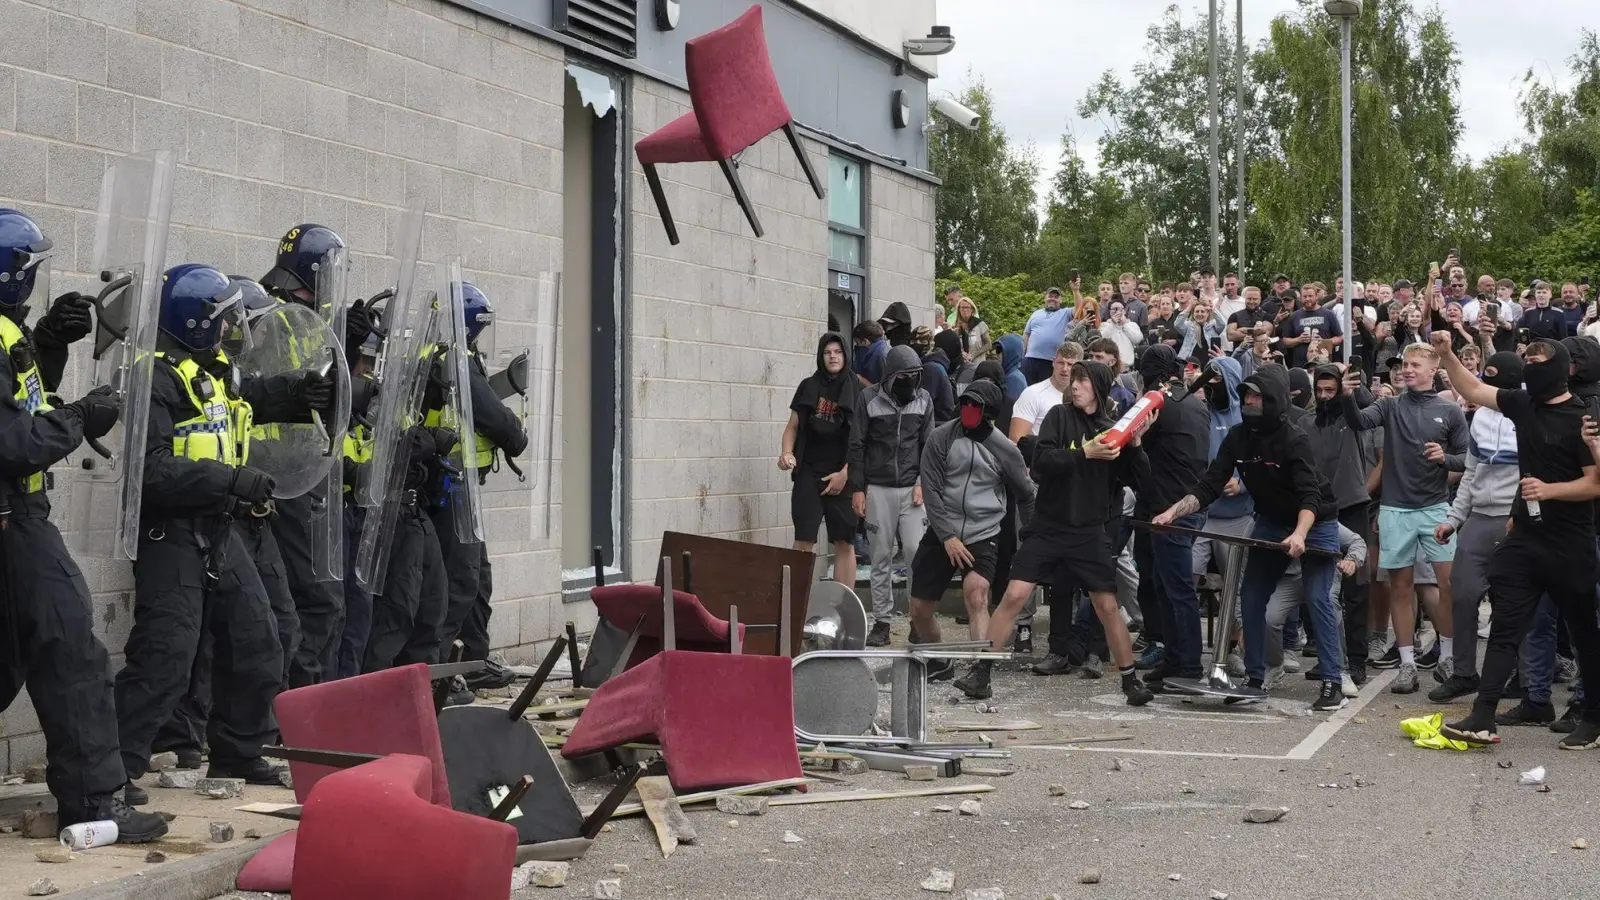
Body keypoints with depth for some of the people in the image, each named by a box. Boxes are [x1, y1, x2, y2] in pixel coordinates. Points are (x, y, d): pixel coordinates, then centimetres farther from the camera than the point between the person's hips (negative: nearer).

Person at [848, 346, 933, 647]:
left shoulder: (923, 399, 5)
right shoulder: (869, 399, -1)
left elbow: (929, 445, 8)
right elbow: (857, 446, 2)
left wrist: (923, 482, -3)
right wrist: (857, 489, -2)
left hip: (912, 489, 1)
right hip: (878, 489, -1)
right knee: (881, 558, 3)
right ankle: (881, 622, 9)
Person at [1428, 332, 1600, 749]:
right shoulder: (1524, 404, 6)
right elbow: (1473, 389, 15)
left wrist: (1549, 490, -23)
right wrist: (1446, 354, 3)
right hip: (1524, 538, 6)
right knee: (1505, 628, 0)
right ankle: (1482, 719, -4)